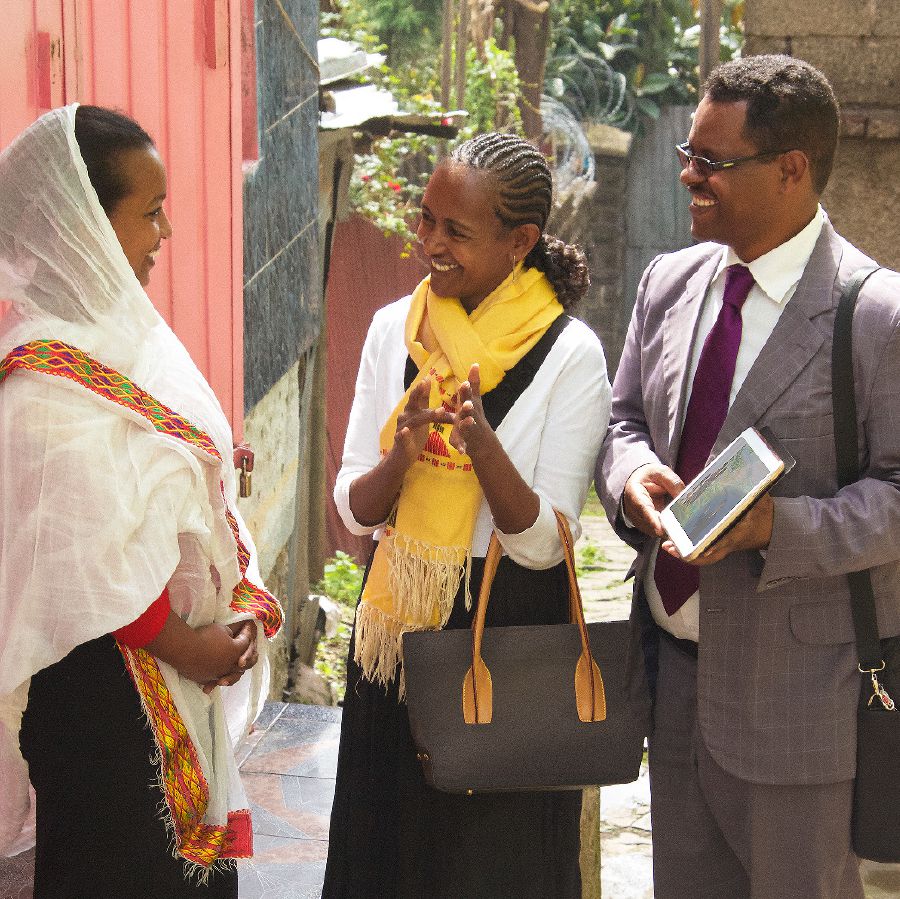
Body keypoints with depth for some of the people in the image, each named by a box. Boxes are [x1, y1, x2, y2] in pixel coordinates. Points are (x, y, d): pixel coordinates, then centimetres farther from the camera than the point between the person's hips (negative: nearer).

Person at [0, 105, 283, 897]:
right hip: (102, 677, -9)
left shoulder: (113, 324, 6)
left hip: (179, 655, 9)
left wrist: (239, 603, 3)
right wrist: (186, 646, -13)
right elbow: (85, 560, -24)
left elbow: (193, 483, 11)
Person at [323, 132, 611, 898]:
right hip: (399, 622, 4)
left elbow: (543, 542, -14)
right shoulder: (395, 329, 1)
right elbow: (355, 510, 1)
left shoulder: (569, 355, -12)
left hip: (512, 628, -4)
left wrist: (483, 443, -30)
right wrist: (403, 453, -20)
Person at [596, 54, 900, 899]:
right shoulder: (671, 281, 6)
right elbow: (622, 418, 14)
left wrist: (777, 526, -28)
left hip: (796, 686, -6)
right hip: (673, 669, 7)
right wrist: (630, 475, -9)